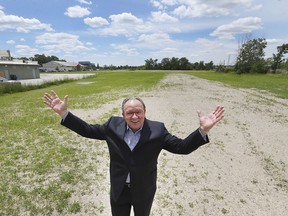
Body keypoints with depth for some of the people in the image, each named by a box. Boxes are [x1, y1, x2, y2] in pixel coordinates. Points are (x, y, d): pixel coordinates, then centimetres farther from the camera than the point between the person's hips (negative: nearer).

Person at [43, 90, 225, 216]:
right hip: (118, 189, 2)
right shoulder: (113, 125, -12)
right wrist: (64, 113, -11)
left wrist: (203, 130, -31)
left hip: (144, 191, -1)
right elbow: (87, 130, -5)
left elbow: (182, 147, -17)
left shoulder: (157, 130, -18)